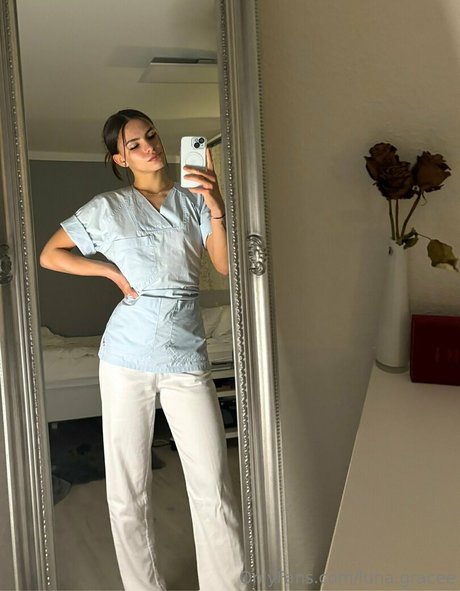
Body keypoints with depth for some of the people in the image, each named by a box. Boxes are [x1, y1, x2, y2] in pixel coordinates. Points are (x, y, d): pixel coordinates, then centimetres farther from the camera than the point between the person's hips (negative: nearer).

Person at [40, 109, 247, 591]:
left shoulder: (194, 200, 7)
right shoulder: (107, 208, 4)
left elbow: (226, 266, -3)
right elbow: (49, 255, 9)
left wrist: (216, 207, -16)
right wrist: (111, 271, -2)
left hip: (186, 356, 1)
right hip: (127, 355, 0)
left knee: (213, 486, 0)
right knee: (127, 486, 9)